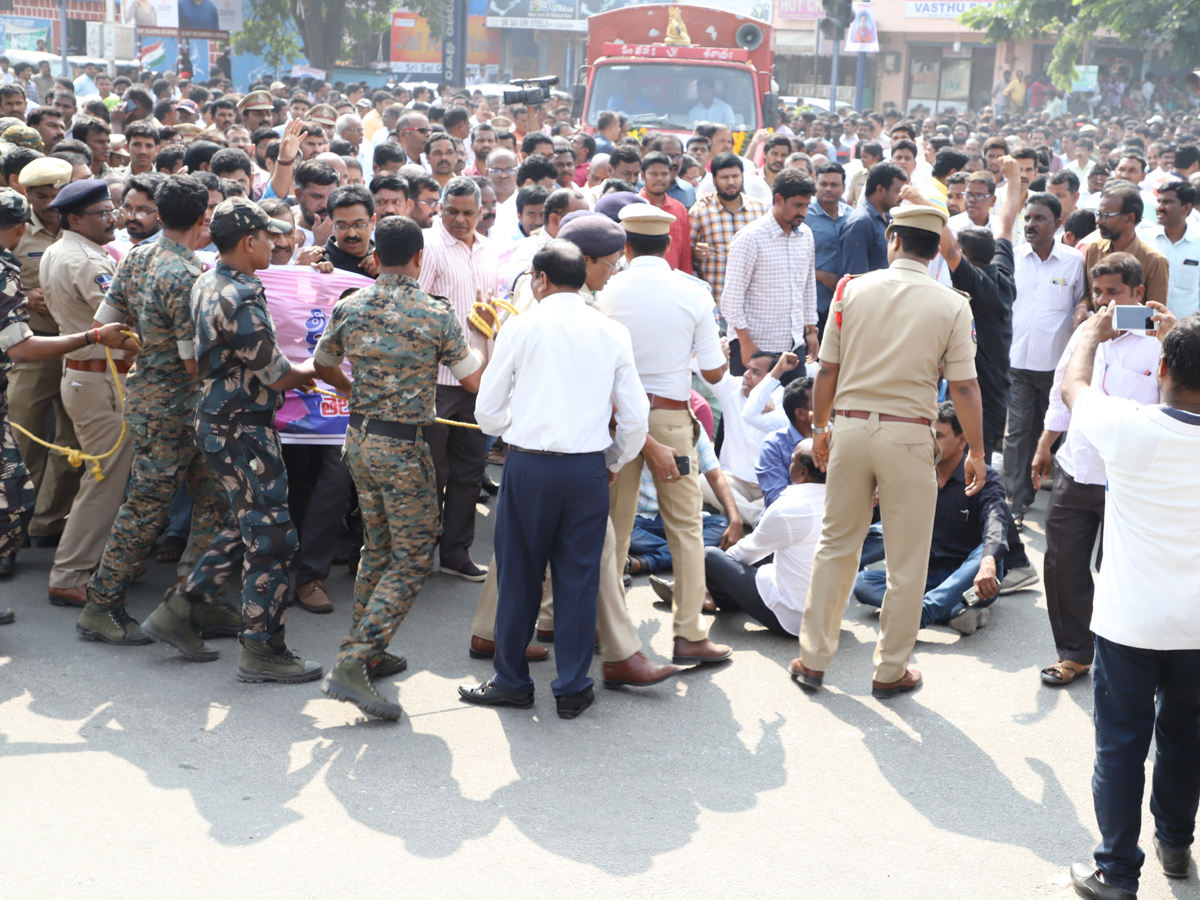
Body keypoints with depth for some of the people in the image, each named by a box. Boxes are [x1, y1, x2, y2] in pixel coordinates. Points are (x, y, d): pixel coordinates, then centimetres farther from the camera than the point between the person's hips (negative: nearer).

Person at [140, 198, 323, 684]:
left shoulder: (206, 284, 9)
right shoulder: (240, 298, -22)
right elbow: (276, 375, -18)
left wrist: (289, 371, 15)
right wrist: (311, 370, 1)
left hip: (216, 420, 10)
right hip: (244, 429, -10)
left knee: (246, 528, 19)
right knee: (270, 536, -2)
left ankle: (177, 611, 22)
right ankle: (262, 651, 5)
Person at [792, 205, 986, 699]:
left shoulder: (853, 289, 0)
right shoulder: (952, 306, -5)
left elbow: (827, 370, 3)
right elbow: (964, 387, -5)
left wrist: (819, 427, 17)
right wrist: (976, 452, 5)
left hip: (852, 426, 2)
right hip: (909, 433, -2)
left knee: (836, 544, 14)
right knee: (907, 560, 8)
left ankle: (813, 658, 18)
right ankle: (890, 670, 15)